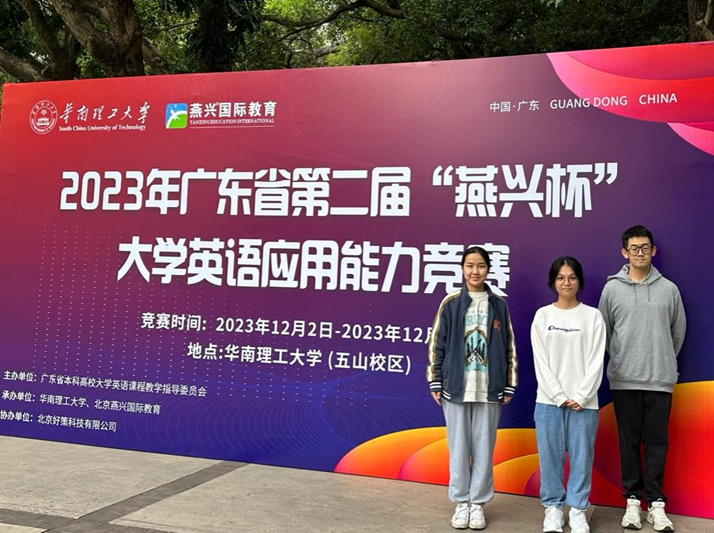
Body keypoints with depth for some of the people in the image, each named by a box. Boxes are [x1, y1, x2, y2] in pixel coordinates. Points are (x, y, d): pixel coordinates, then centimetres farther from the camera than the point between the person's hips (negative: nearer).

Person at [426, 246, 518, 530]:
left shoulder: (498, 305, 5)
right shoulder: (450, 303, 1)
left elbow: (508, 347, 8)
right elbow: (437, 344, 3)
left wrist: (509, 385, 6)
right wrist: (435, 382, 0)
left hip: (488, 389, 1)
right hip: (456, 387, -1)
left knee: (483, 448, 6)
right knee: (459, 447, 7)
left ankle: (478, 503, 19)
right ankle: (461, 502, 19)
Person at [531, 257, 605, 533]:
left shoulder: (593, 316, 3)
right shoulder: (542, 315, 4)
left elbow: (596, 361, -2)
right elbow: (541, 361, -1)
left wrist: (581, 397, -10)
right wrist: (559, 396, -8)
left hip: (584, 401, 0)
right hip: (549, 400, 1)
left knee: (582, 456, 4)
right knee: (550, 455, 4)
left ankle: (577, 509, 18)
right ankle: (553, 507, 18)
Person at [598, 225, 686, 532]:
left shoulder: (669, 289, 4)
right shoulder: (612, 288, 1)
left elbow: (678, 331, 13)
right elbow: (603, 331, 7)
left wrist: (664, 360, 14)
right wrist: (621, 359, 8)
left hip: (660, 379, 1)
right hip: (624, 379, 0)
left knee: (657, 441, 4)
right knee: (629, 441, 6)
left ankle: (656, 503, 13)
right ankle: (633, 500, 15)